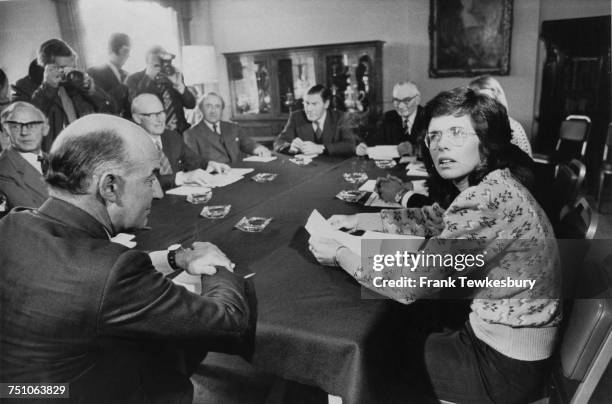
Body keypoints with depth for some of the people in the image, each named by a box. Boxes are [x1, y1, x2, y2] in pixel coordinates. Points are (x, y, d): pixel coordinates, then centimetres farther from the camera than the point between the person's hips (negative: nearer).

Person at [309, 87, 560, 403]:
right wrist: (357, 220, 4)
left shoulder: (487, 197, -30)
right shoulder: (491, 186, -1)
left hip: (505, 366, -7)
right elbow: (432, 218, 12)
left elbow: (410, 284, -28)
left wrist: (339, 254, -15)